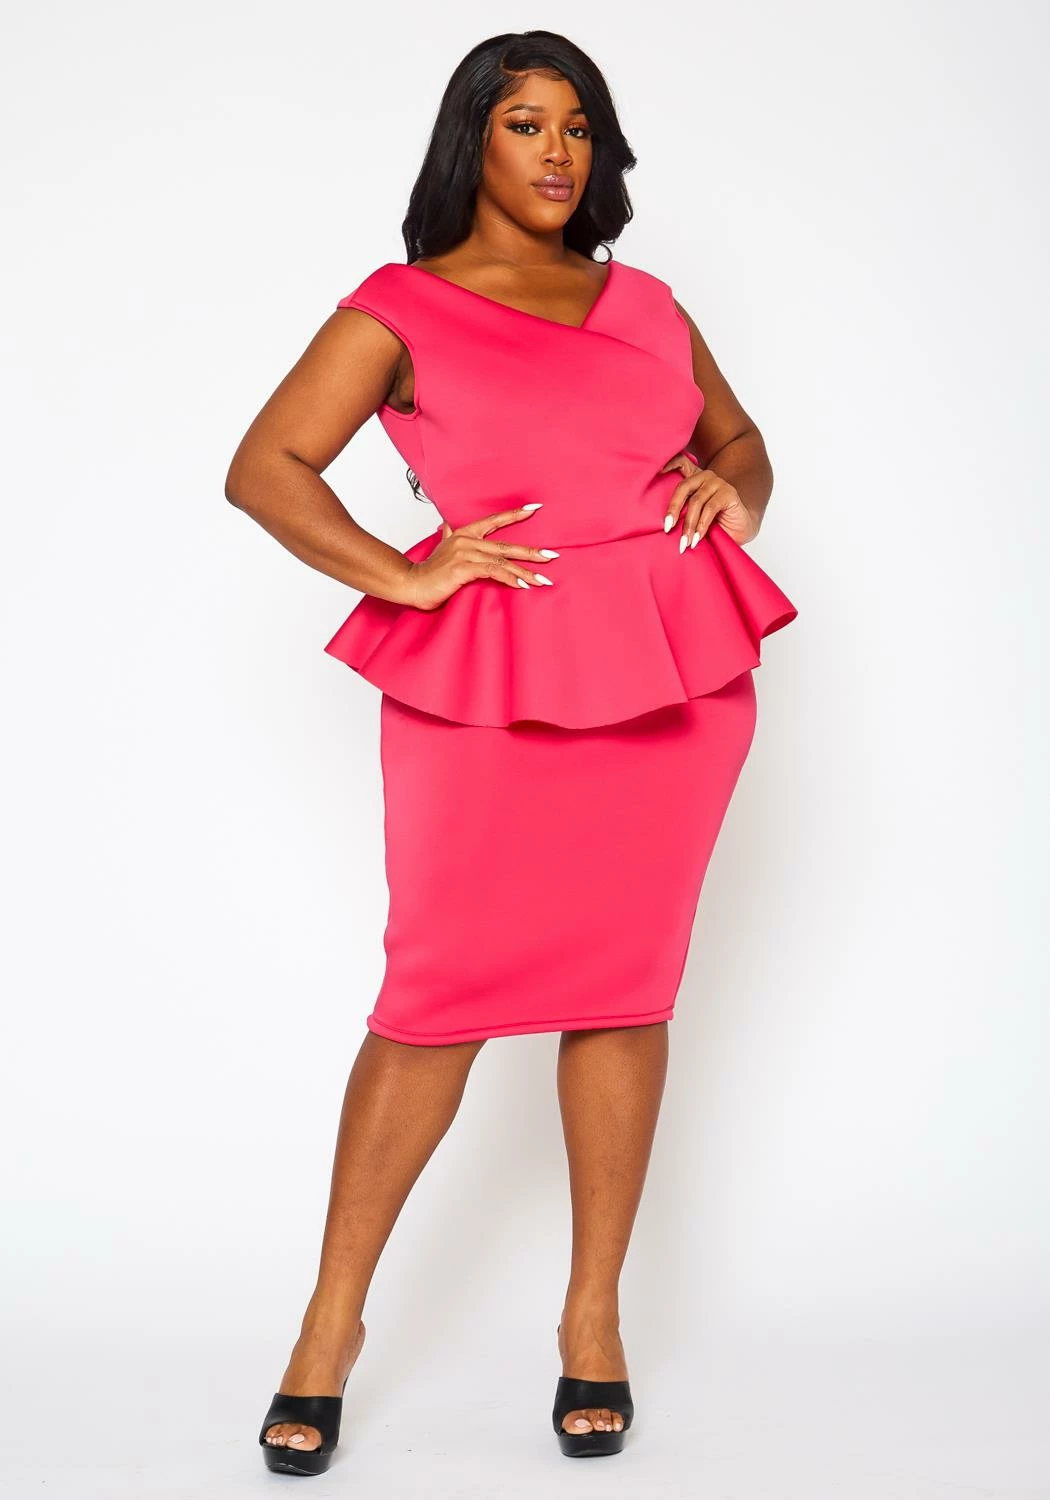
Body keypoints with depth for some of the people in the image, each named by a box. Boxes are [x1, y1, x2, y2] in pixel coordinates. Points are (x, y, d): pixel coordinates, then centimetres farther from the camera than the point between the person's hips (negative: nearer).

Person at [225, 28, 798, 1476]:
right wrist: (403, 576, -14)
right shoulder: (402, 310, 3)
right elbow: (264, 467, -6)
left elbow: (740, 438, 27)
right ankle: (334, 1317, 12)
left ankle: (594, 1317, 19)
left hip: (672, 668, 4)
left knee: (624, 984, 6)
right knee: (442, 989, -3)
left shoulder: (645, 304, 16)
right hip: (487, 677, -3)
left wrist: (733, 491, 5)